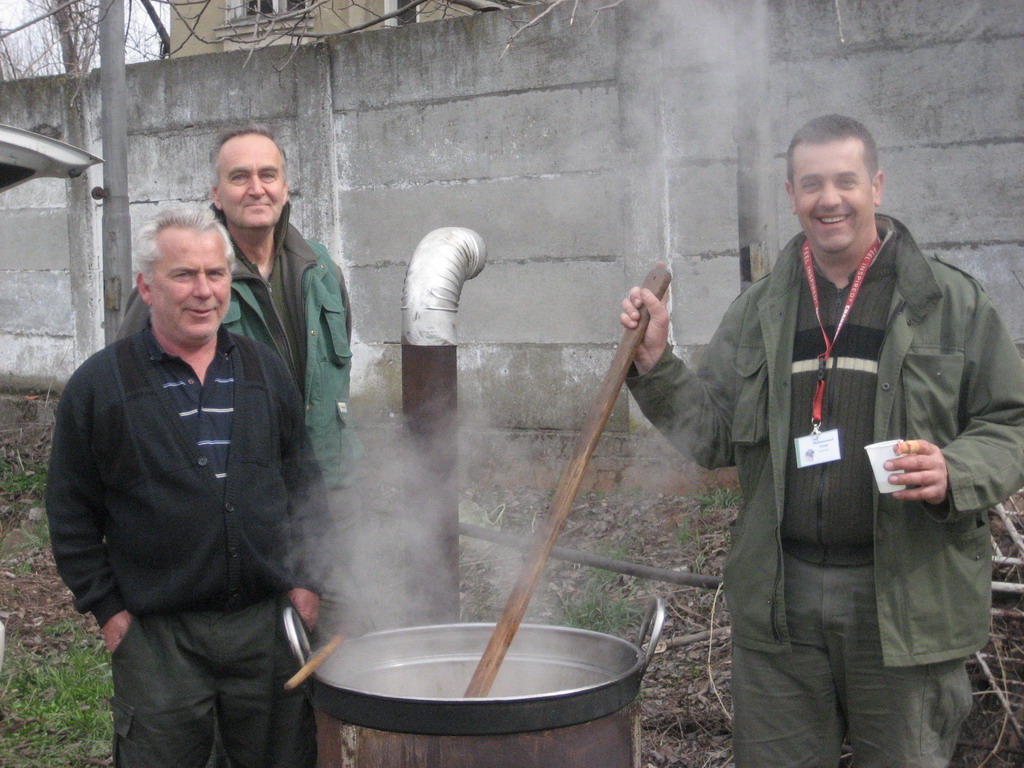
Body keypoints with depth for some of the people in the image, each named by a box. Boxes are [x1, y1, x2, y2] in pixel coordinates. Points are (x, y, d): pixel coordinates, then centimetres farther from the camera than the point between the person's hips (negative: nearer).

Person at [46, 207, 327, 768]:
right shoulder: (98, 385, -3)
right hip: (156, 636, -3)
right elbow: (71, 514, 1)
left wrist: (305, 580, 6)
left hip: (268, 623, 3)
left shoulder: (267, 374, 8)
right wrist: (106, 607, -3)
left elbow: (304, 485, 14)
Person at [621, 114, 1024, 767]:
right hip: (779, 598, 3)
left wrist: (955, 473, -19)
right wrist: (656, 364, -5)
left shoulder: (952, 301, 0)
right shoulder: (759, 310, 10)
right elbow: (713, 435, 9)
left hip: (907, 597, -3)